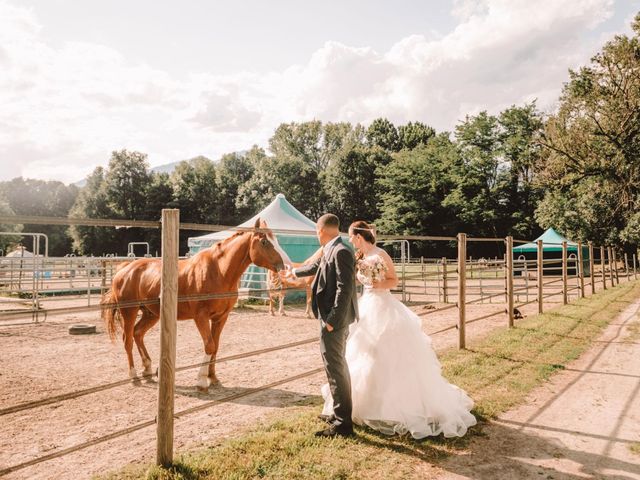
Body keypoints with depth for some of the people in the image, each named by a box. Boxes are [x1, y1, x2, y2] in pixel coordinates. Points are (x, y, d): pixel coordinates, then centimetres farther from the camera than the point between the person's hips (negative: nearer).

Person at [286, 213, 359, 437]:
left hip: (334, 318, -10)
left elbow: (345, 289, -25)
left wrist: (332, 320, -25)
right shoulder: (330, 252, 12)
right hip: (334, 317, 10)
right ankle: (341, 412, 36)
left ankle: (342, 424, 8)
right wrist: (294, 271, 48)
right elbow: (316, 267, 31)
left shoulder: (340, 252, -19)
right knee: (339, 366, 20)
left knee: (335, 368, -2)